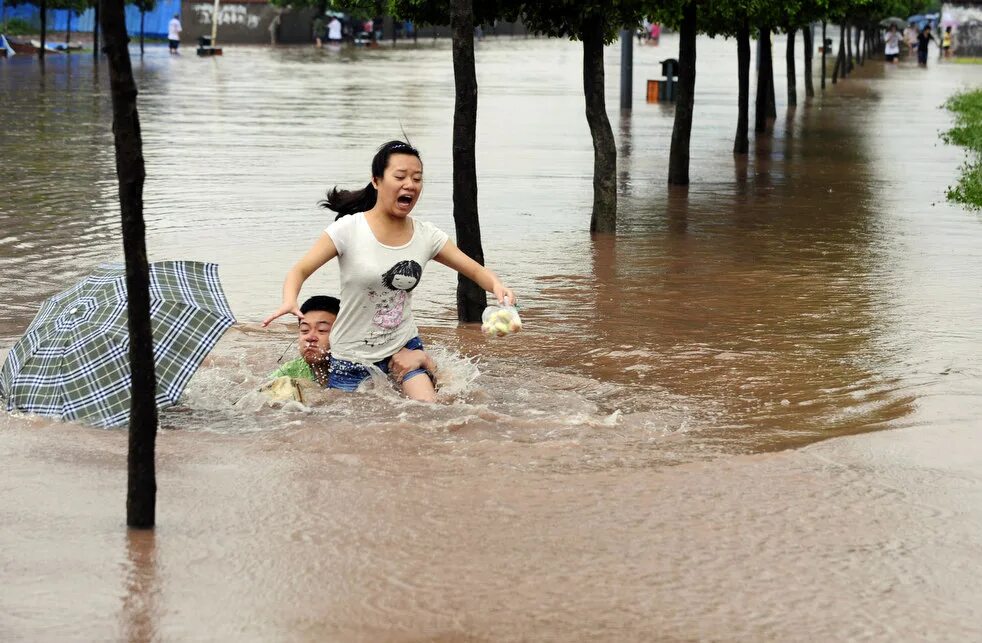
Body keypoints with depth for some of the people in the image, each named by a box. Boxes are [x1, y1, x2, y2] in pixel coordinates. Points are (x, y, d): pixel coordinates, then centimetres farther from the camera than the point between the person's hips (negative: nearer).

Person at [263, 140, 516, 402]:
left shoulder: (427, 236, -1)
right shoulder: (349, 230, -13)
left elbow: (475, 270, 2)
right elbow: (300, 270, -12)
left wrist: (496, 285, -21)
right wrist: (289, 301, -34)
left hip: (404, 348, 3)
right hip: (352, 355, -2)